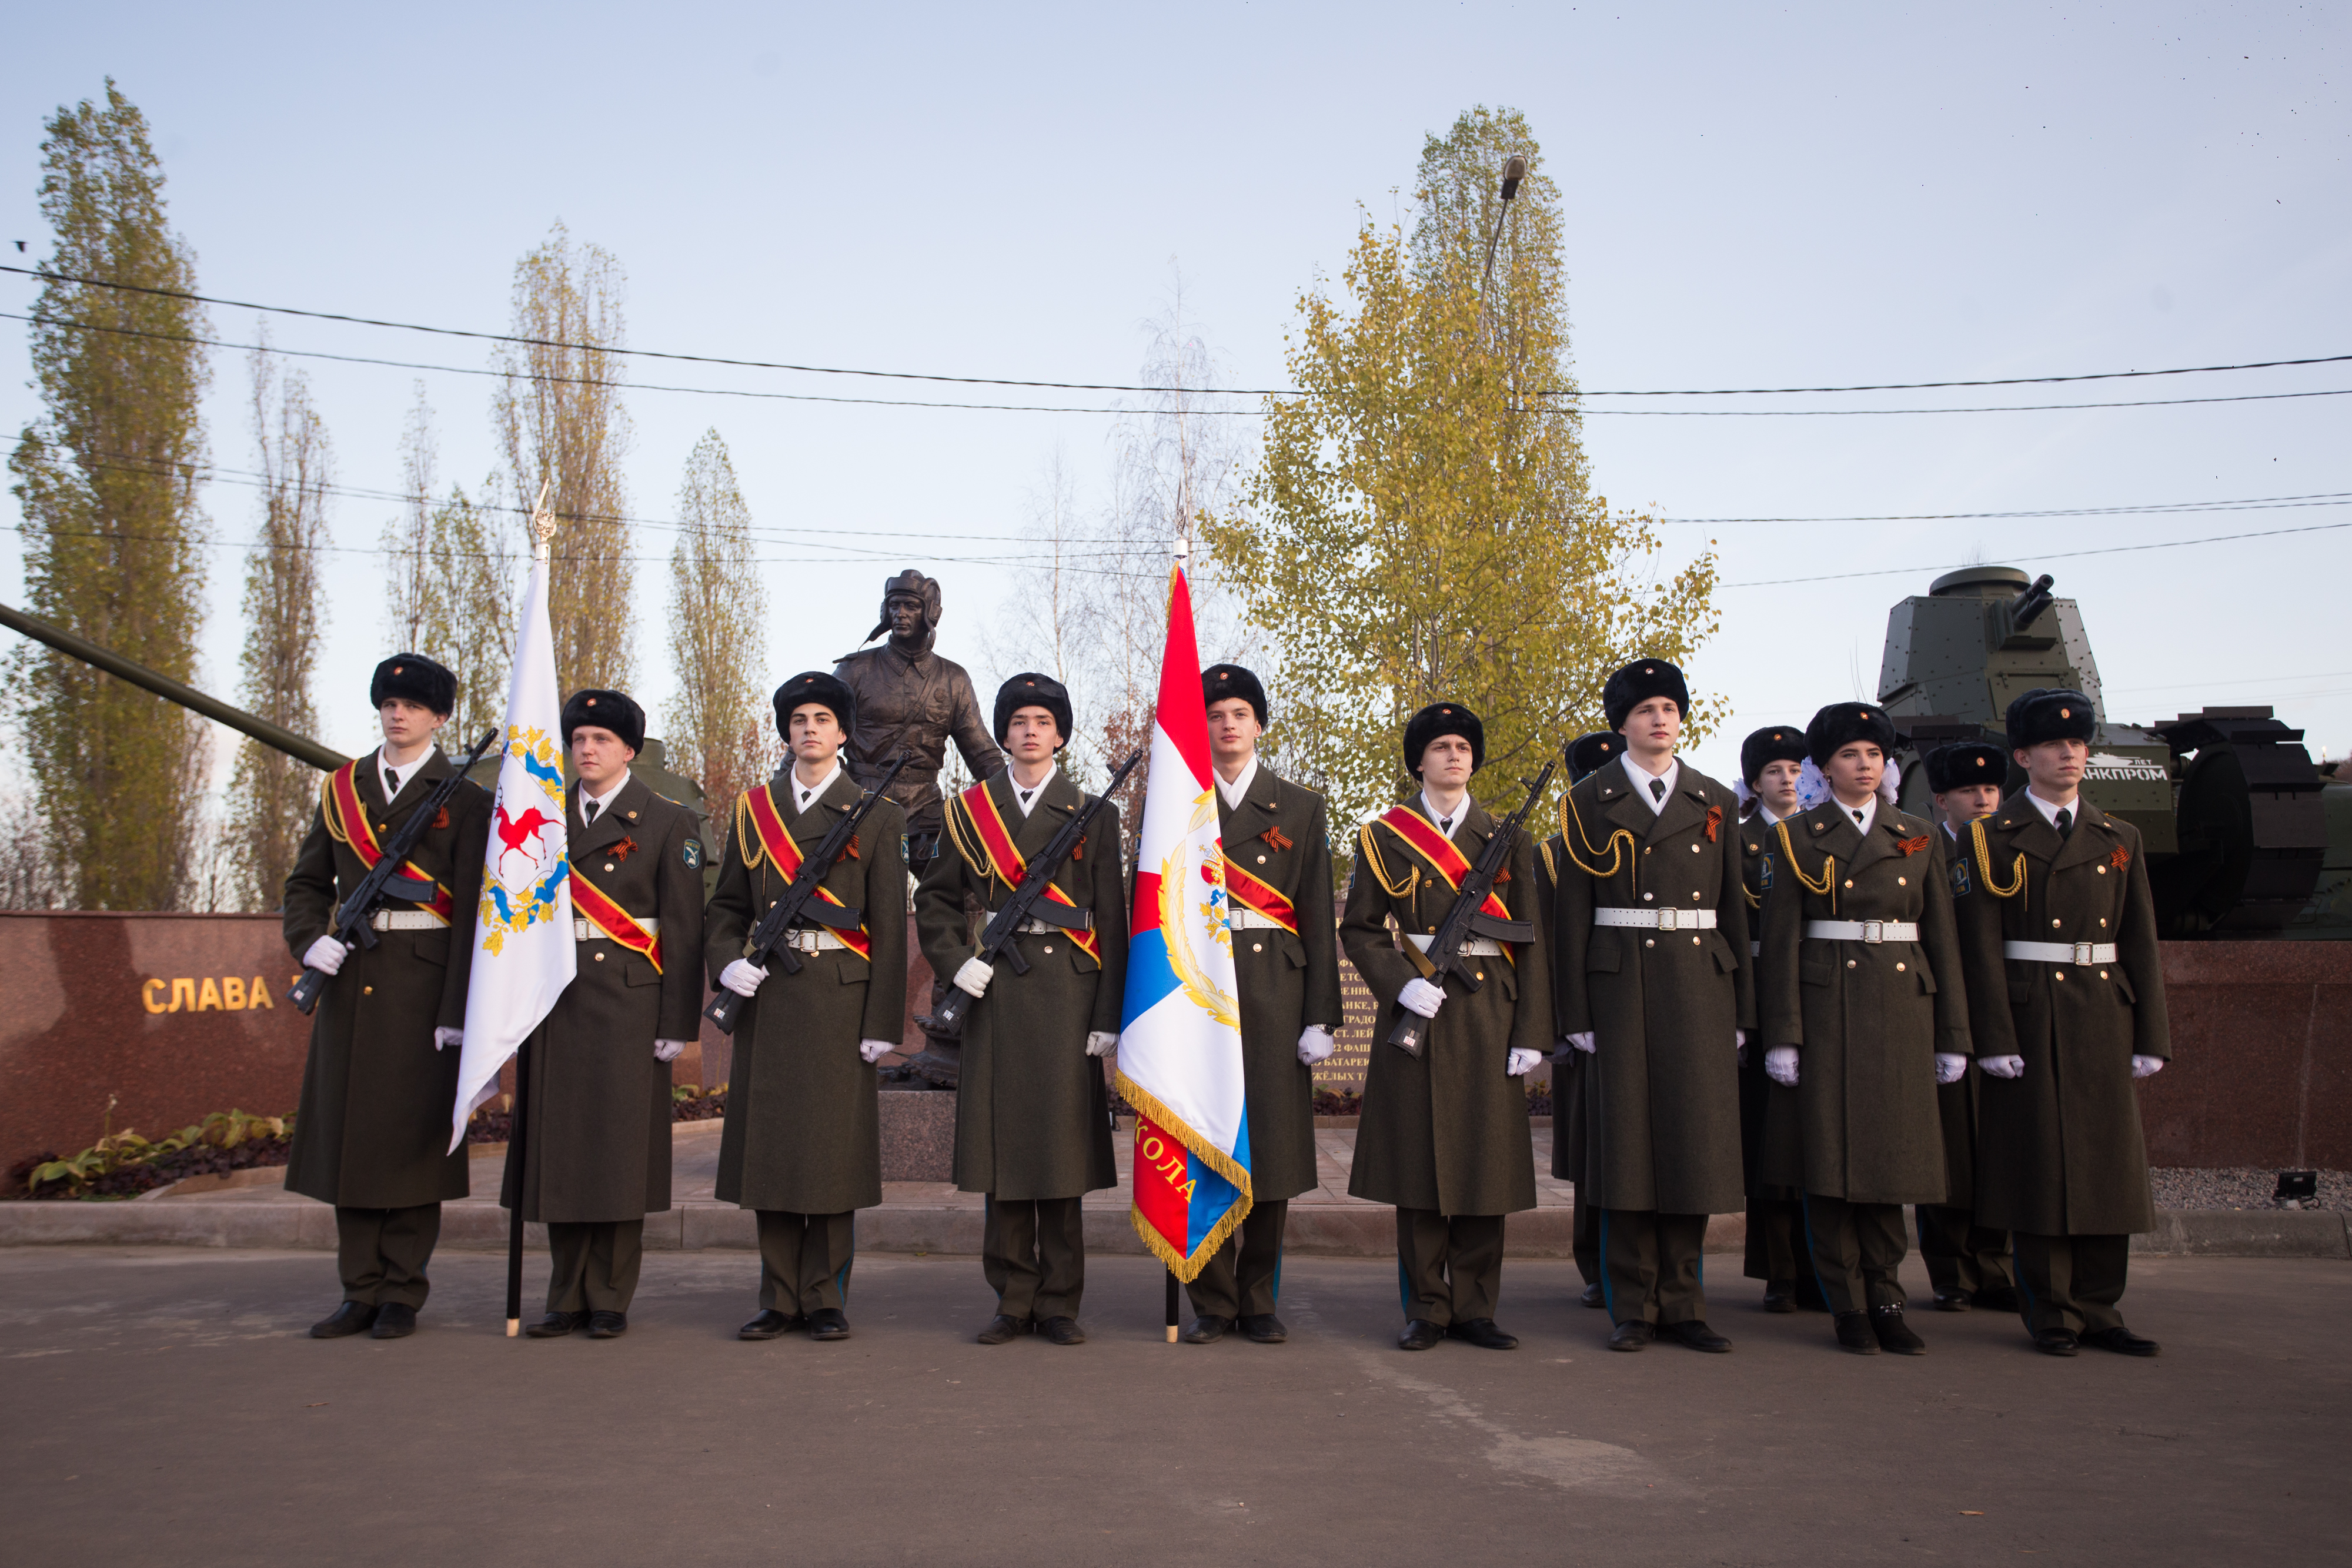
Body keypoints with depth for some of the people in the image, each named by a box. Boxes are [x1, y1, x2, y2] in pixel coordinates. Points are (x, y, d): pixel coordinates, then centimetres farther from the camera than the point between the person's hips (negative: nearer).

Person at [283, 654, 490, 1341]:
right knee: (349, 1132, 7)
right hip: (351, 977, 5)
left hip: (422, 983, -4)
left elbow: (473, 914, -6)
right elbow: (306, 883, 19)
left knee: (413, 1136, 0)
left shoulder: (465, 801, -1)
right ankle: (362, 1291, 18)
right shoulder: (341, 789, 13)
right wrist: (310, 941, -3)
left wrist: (459, 1010, -12)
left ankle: (403, 1294, 12)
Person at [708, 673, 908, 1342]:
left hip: (840, 998, -3)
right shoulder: (753, 808, 12)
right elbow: (727, 904, 15)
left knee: (833, 1148, 0)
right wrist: (726, 961, -6)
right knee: (768, 1146, 6)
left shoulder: (875, 815, 3)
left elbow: (890, 926, -1)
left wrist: (882, 1021, -7)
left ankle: (826, 1299, 12)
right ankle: (780, 1298, 16)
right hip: (767, 994, 3)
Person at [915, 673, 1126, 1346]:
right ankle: (1014, 1299, 15)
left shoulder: (1093, 814, 7)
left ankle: (1059, 1303, 12)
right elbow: (934, 901, 16)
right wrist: (956, 963, -2)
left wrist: (1109, 1016, -3)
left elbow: (1111, 923, 3)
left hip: (1067, 997, -1)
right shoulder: (969, 811, 11)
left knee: (1063, 1148, 1)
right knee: (1002, 1149, 4)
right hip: (995, 997, 1)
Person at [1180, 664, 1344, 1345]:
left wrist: (1321, 1016, -1)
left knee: (1272, 1141, 2)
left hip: (1274, 991, 0)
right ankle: (1212, 1303, 11)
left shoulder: (1299, 807, 10)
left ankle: (1259, 1302, 14)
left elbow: (1318, 920, 6)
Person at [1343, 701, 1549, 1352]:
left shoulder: (1506, 837, 9)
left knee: (1485, 1158, 2)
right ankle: (1427, 1309, 11)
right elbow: (1359, 928, 4)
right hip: (1417, 1008, -1)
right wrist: (1402, 986, -12)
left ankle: (1474, 1309, 13)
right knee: (1418, 1158, 0)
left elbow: (1529, 939, 6)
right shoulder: (1384, 836, 5)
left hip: (1488, 1012, 1)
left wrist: (1531, 1031, -2)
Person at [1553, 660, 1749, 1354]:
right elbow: (1572, 913, 0)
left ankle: (1682, 1302, 16)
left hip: (1700, 988, 3)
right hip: (1622, 987, -3)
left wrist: (1741, 1007, 7)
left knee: (1695, 1139, 4)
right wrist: (1577, 1012, -5)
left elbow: (1732, 906, 12)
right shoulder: (1590, 801, 3)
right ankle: (1633, 1307, 10)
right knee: (1628, 1139, 0)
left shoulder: (1715, 801, 12)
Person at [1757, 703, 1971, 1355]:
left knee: (1889, 1154, 6)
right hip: (1826, 1010, -2)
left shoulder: (1920, 838, 11)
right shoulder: (1797, 837, 3)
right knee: (1831, 1155, -1)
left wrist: (1952, 1035, 6)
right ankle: (1850, 1307, 9)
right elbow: (1781, 941, -2)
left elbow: (1942, 939, 11)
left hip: (1901, 1009, 3)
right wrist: (1782, 1034, -8)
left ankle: (1885, 1300, 16)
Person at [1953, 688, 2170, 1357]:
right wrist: (1995, 1040, -13)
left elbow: (2140, 942, 10)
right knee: (2038, 1164, 0)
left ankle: (2097, 1309, 17)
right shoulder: (1992, 839, -1)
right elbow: (1982, 945, -6)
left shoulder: (2119, 839, 12)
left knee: (2106, 1161, 6)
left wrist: (2151, 1036, 3)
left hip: (2104, 1018, 4)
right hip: (2030, 1018, -4)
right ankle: (2051, 1313, 10)